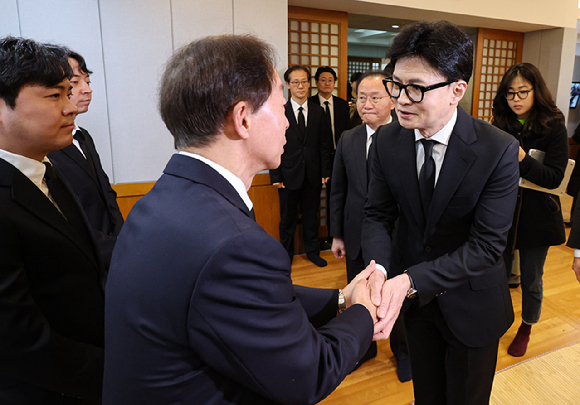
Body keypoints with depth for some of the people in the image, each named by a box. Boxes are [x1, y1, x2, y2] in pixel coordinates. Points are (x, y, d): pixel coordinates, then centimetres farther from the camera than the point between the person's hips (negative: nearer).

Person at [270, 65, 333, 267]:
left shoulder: (319, 112, 6)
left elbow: (325, 144, 5)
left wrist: (325, 171, 0)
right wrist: (276, 176, -9)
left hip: (313, 175, 2)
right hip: (289, 175, -2)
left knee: (311, 216, 14)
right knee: (288, 218, 9)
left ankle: (312, 251, 31)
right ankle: (286, 254, 27)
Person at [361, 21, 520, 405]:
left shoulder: (499, 150, -24)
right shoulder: (388, 141, -13)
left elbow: (487, 245, -24)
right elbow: (378, 214, -9)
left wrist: (411, 280, -34)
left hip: (471, 302, -2)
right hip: (415, 298, 3)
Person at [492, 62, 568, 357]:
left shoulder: (554, 127, -9)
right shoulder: (499, 127, 0)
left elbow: (555, 178, -15)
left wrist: (522, 159, -29)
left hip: (536, 215, -2)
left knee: (531, 279, 13)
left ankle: (526, 329, 37)